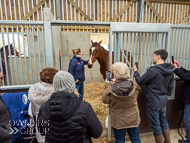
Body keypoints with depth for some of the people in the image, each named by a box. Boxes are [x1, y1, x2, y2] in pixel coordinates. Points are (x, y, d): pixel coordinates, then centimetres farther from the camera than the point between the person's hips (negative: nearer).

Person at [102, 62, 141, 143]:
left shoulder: (111, 89, -27)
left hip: (118, 121, -2)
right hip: (133, 119, 3)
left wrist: (107, 86, 0)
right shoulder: (134, 86, -17)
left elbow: (105, 100, -8)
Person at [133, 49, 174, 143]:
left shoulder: (153, 70, -23)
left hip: (153, 103, -7)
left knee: (156, 125, 10)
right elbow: (170, 87, 10)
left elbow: (140, 81, -13)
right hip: (164, 101, 8)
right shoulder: (170, 71, 1)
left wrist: (135, 72, 4)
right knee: (164, 122, 25)